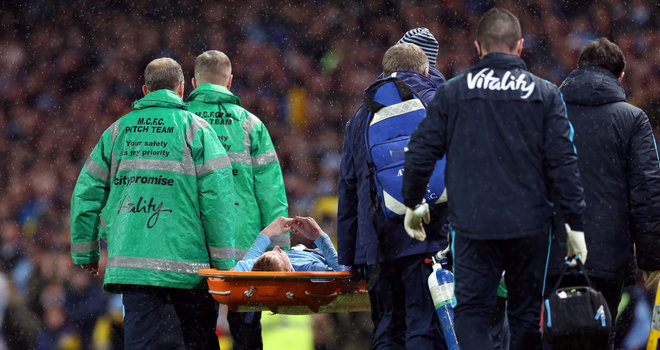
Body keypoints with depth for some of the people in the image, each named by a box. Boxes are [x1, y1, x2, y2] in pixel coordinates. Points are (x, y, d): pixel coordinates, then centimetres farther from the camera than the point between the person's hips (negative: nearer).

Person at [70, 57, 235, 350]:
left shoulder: (118, 131, 13)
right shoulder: (195, 128, 2)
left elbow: (86, 191, 14)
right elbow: (217, 196, -5)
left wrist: (85, 251, 24)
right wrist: (224, 263, -2)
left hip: (131, 258, 3)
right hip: (185, 258, -3)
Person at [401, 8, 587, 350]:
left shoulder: (451, 93, 2)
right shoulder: (545, 94, 2)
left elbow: (421, 152, 2)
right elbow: (563, 162, -2)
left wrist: (412, 204, 17)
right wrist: (576, 224, 1)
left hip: (472, 225, -1)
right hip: (529, 224, 1)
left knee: (470, 312, 0)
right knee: (525, 314, 14)